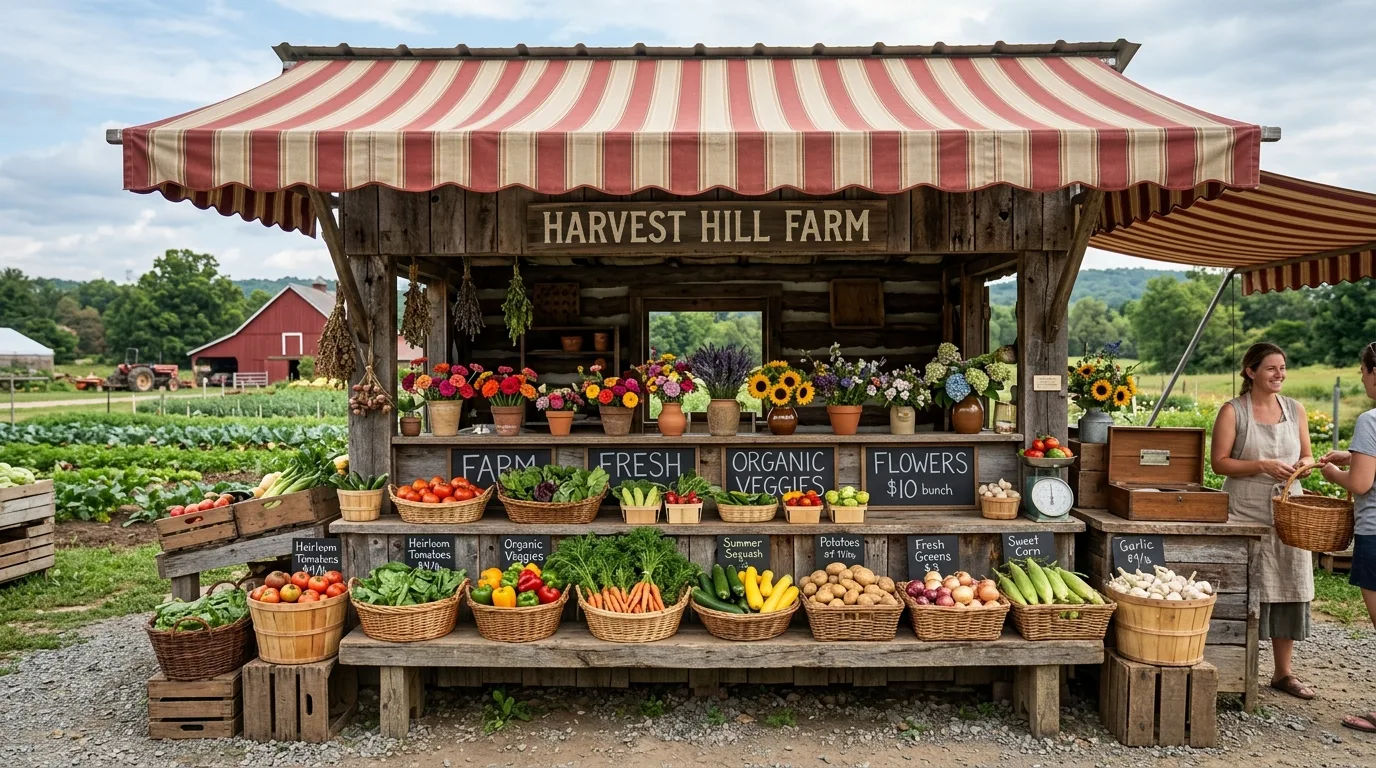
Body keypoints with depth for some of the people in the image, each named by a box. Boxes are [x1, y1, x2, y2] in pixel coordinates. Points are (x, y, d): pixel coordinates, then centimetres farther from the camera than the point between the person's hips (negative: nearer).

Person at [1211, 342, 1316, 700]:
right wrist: (1263, 465, -19)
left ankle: (1284, 672, 20)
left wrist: (1305, 464, -7)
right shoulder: (1233, 411, -4)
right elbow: (1220, 462, -8)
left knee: (1289, 590, 7)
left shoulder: (1295, 409, 10)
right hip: (1245, 515, -4)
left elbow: (1307, 455, 16)